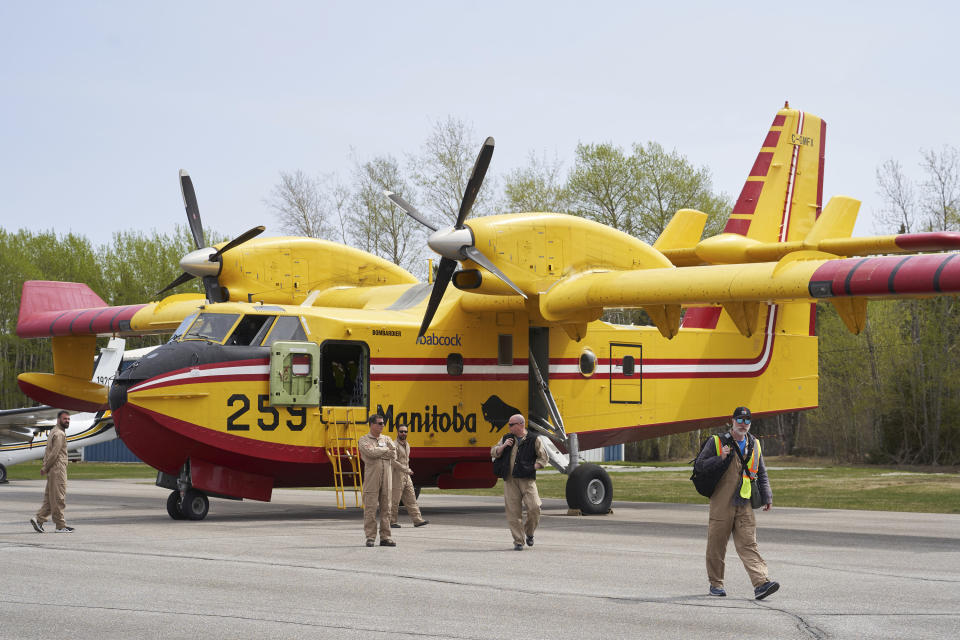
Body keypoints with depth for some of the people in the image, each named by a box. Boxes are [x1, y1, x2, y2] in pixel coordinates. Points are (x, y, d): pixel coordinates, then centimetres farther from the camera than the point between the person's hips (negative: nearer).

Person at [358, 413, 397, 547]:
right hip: (371, 477, -4)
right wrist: (386, 450, -1)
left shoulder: (387, 439, 15)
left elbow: (393, 455, 0)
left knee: (386, 508, 3)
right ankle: (370, 537, -2)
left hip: (386, 476, 4)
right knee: (370, 508, -5)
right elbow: (371, 452, -15)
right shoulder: (363, 440, 3)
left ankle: (385, 537, 6)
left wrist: (378, 453, -7)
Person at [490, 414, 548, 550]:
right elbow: (493, 453, 16)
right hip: (510, 480, 3)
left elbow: (543, 459, 6)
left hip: (527, 479, -3)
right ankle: (518, 541, 4)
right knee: (513, 511, -2)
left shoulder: (533, 440, 4)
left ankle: (529, 533, 13)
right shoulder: (506, 439, 16)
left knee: (534, 507, -13)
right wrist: (503, 446, -1)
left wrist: (531, 468, -5)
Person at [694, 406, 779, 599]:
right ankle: (716, 583, 17)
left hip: (744, 504, 3)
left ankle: (761, 583, -18)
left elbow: (761, 474, 22)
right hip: (721, 504, -3)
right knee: (716, 545, 3)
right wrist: (720, 458, -14)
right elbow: (699, 466, -1)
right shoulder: (716, 442, 0)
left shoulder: (754, 445, 14)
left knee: (748, 544, -6)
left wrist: (766, 497, 14)